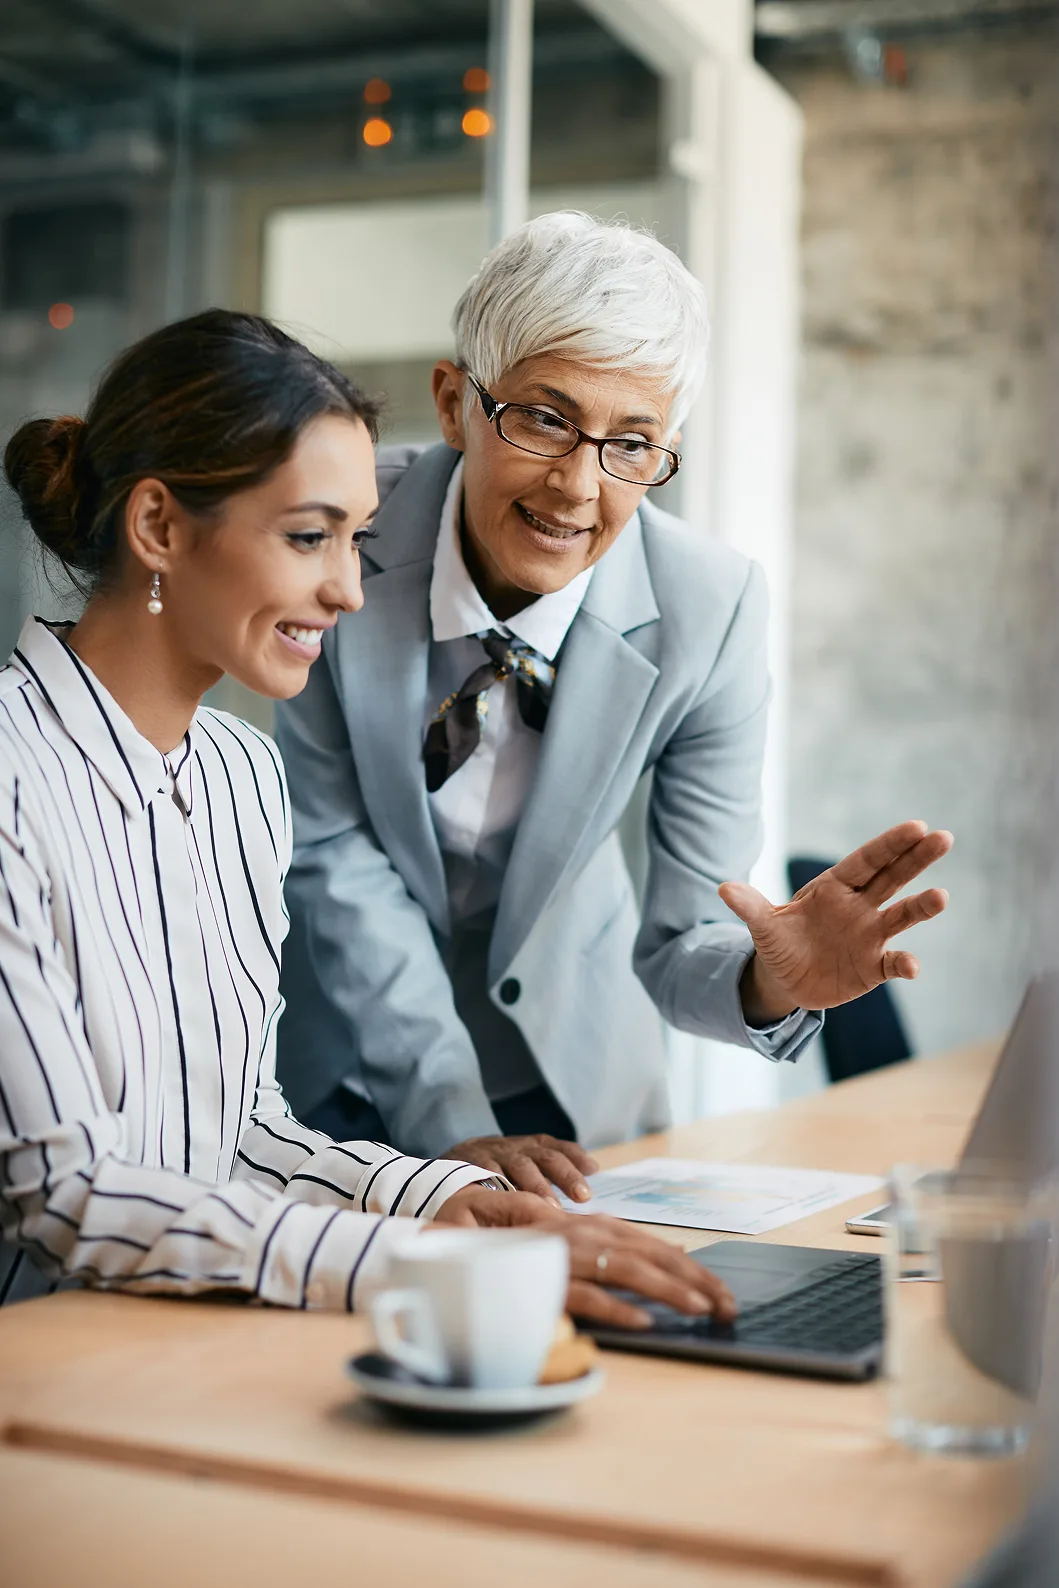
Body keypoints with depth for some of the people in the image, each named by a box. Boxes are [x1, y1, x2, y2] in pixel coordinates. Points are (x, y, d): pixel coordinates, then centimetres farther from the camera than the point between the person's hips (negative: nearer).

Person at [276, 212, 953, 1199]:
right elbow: (334, 856, -16)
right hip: (343, 1060, 0)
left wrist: (765, 986, -37)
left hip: (564, 1072, 1)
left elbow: (682, 940, -15)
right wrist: (451, 1120, -20)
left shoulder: (709, 609, -19)